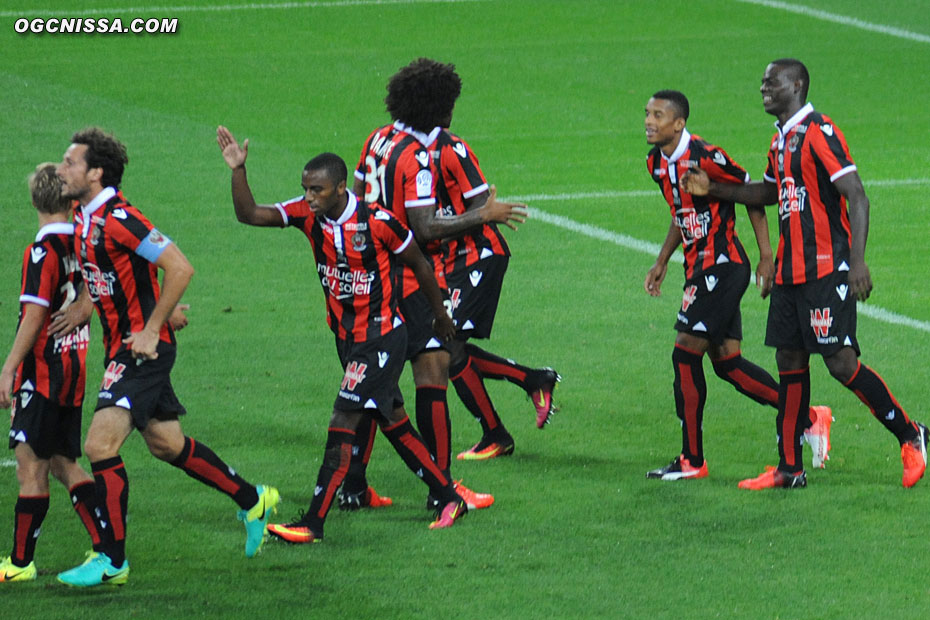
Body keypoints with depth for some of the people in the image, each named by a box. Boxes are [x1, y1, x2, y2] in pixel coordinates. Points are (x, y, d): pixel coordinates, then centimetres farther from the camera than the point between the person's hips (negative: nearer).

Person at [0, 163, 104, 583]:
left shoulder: (43, 252, -15)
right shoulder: (81, 245, 6)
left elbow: (34, 317, -18)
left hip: (44, 372, -8)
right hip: (76, 366, 8)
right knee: (63, 463, 14)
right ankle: (105, 547, 9)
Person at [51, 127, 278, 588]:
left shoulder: (118, 219, -21)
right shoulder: (84, 219, 7)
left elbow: (179, 268, -23)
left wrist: (151, 330, -21)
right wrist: (84, 304, 8)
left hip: (143, 348, -10)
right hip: (121, 348, 10)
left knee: (100, 443, -15)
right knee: (165, 443, 18)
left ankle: (112, 561, -8)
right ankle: (252, 501, 34)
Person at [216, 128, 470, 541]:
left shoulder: (377, 223, -20)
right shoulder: (307, 214, -5)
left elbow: (419, 264, -5)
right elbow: (249, 214, -8)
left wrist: (439, 315, 7)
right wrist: (237, 170, -24)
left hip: (382, 339, -7)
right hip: (345, 336, 7)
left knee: (343, 424, -11)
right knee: (393, 422, 14)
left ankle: (313, 523, -10)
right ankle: (449, 497, 28)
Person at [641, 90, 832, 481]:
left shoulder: (705, 156, -18)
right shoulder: (656, 163, 8)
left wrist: (766, 255, -9)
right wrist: (662, 262, 20)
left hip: (724, 266, -9)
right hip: (699, 269, 9)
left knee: (685, 353, -11)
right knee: (726, 362, 8)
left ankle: (692, 460, -4)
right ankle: (809, 420, 19)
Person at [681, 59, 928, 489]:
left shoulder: (819, 133, -14)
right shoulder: (782, 138, 15)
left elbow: (857, 198, -18)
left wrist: (857, 260, -26)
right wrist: (713, 189, 25)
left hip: (827, 271, -9)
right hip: (790, 272, 9)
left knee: (841, 362, -11)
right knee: (789, 360, 8)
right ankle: (789, 469, 12)